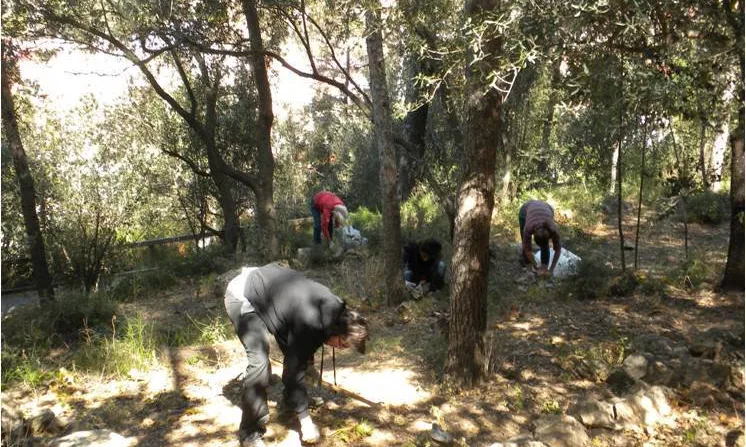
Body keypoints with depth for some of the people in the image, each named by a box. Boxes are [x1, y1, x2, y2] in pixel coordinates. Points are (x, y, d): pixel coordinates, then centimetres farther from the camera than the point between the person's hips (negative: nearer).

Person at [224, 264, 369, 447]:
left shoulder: (333, 307, -8)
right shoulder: (309, 323, -33)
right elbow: (293, 371, -25)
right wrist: (305, 419, -17)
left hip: (265, 284, 9)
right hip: (241, 295, -9)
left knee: (295, 354, 8)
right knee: (259, 362, -19)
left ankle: (290, 400, 30)